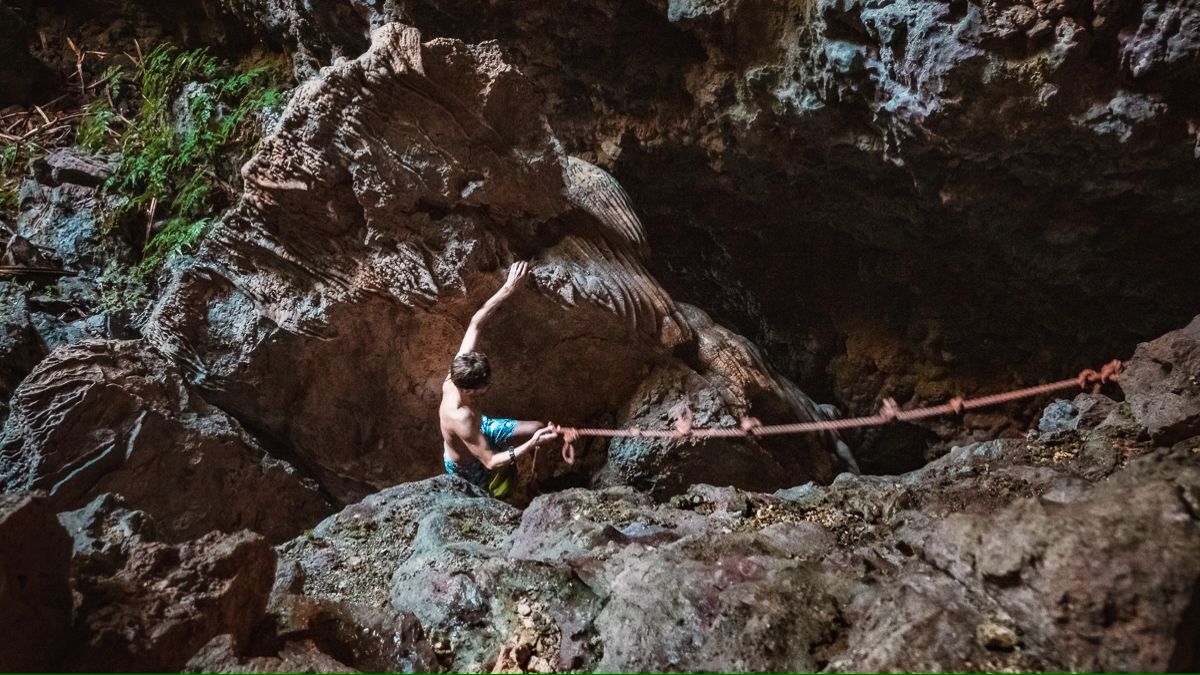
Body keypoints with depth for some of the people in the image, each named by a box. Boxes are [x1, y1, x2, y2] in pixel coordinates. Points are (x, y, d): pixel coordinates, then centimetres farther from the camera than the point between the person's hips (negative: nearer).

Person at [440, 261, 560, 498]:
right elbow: (490, 462, -42)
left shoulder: (460, 369, -29)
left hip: (480, 429, 7)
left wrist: (508, 289, -30)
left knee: (538, 428, 5)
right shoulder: (460, 419, -47)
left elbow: (475, 323, -23)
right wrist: (531, 444, -49)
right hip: (467, 469, -7)